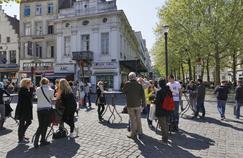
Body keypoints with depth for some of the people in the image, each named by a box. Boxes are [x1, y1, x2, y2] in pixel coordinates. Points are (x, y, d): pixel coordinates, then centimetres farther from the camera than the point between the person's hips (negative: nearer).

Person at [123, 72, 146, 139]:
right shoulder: (139, 84, -4)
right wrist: (143, 104, 7)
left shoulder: (127, 84, -10)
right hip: (138, 105, 3)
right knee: (138, 119, 16)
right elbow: (143, 95, -2)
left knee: (132, 120, 7)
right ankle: (140, 133, 26)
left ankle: (133, 134, 15)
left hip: (130, 105, -2)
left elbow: (124, 91, 7)